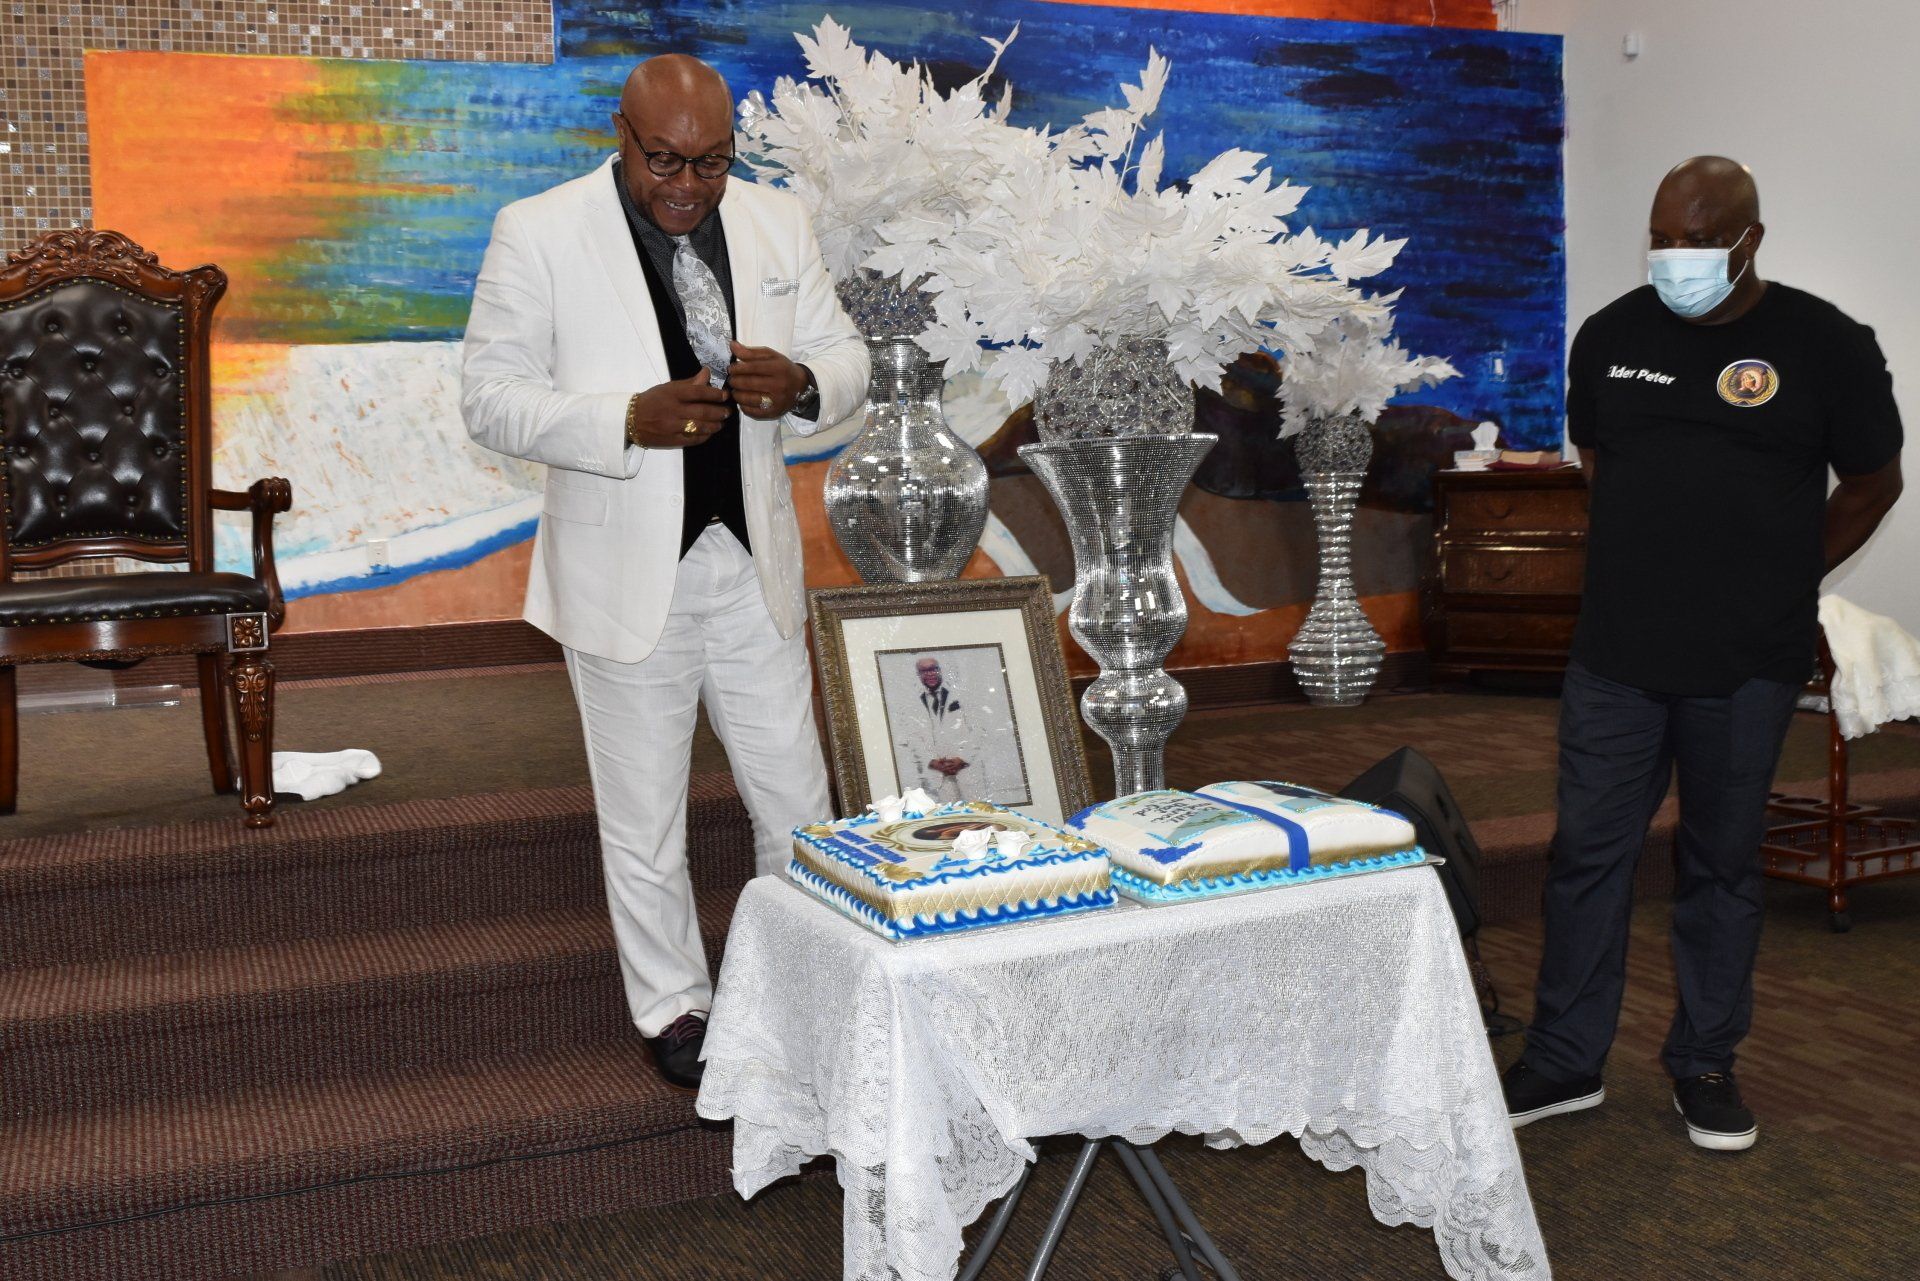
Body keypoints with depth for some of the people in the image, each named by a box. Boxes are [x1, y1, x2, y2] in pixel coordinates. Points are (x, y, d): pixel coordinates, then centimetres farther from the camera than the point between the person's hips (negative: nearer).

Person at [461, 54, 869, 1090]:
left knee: (796, 798, 12)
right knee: (644, 817, 10)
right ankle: (673, 1007, 29)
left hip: (752, 561, 4)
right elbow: (493, 398, -10)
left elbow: (845, 358, 9)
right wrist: (630, 422, -26)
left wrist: (800, 384, -15)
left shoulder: (776, 223, 3)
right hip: (626, 571, -3)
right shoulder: (538, 235, -9)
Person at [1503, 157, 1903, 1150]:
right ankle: (1565, 1061, 18)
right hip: (1616, 653, 2)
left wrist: (1774, 578, 3)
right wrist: (1651, 560, 10)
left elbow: (1873, 482, 6)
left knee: (1723, 863, 10)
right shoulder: (1611, 336, 6)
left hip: (1747, 666, -2)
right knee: (1588, 851, 5)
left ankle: (1705, 1063, 26)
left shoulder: (1824, 344, -3)